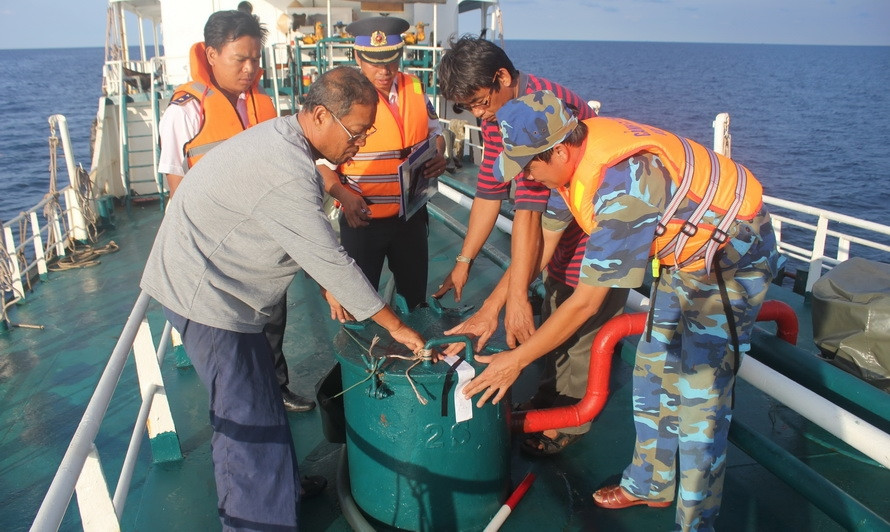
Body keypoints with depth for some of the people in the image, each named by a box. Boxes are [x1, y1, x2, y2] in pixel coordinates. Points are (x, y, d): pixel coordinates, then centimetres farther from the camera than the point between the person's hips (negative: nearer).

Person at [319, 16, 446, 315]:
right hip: (362, 219, -4)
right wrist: (345, 195, -24)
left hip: (412, 215, 4)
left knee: (415, 296, 18)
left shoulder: (415, 89, 1)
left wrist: (439, 155, -6)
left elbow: (434, 132, 16)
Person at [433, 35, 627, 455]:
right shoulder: (497, 115, -1)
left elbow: (530, 210, -39)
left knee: (583, 332, 3)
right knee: (552, 320, 20)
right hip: (564, 223, 9)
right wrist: (464, 261, -1)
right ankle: (548, 399, 39)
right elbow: (489, 192, 1)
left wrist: (514, 298, -41)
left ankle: (569, 423, 22)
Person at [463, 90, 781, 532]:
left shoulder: (620, 188, -37)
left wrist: (515, 361, -21)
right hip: (686, 252, 9)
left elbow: (585, 302, -31)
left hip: (731, 259, -9)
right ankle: (650, 484, 30)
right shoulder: (578, 153, -10)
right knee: (653, 371, 13)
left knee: (698, 394, -8)